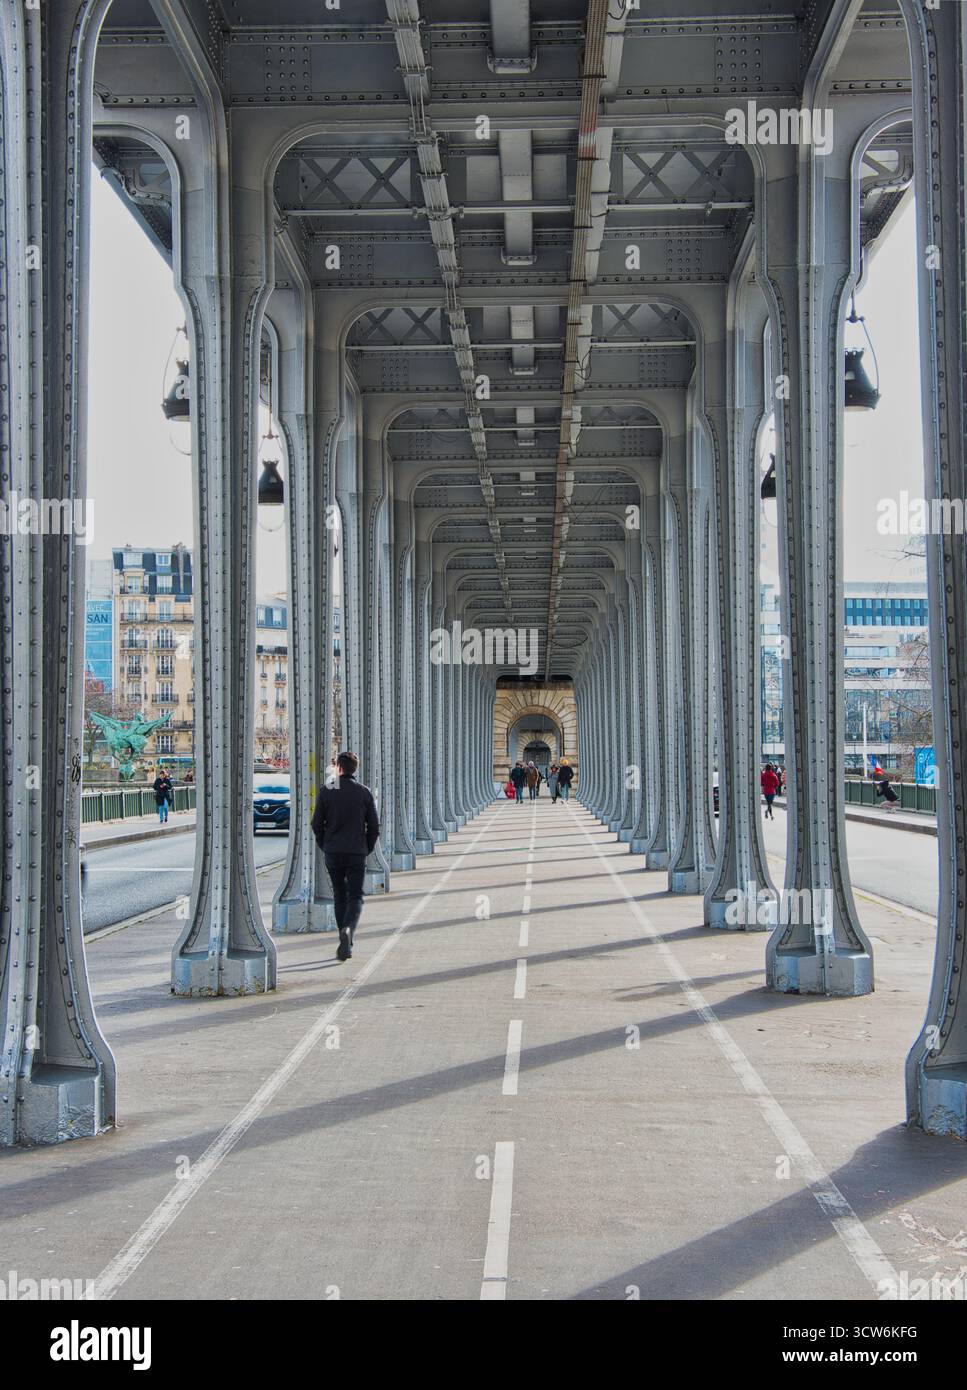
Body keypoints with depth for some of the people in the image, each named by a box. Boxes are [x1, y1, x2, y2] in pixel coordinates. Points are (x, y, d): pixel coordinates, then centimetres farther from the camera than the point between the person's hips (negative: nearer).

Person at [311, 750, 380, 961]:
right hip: (357, 853, -1)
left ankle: (347, 943, 16)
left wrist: (324, 846, 12)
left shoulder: (327, 791, -3)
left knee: (340, 895, 14)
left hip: (333, 852, 1)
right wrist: (367, 849, 12)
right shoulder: (364, 792, -1)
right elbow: (374, 826, -1)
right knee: (355, 897, 2)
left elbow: (317, 823, -2)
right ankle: (348, 929, -26)